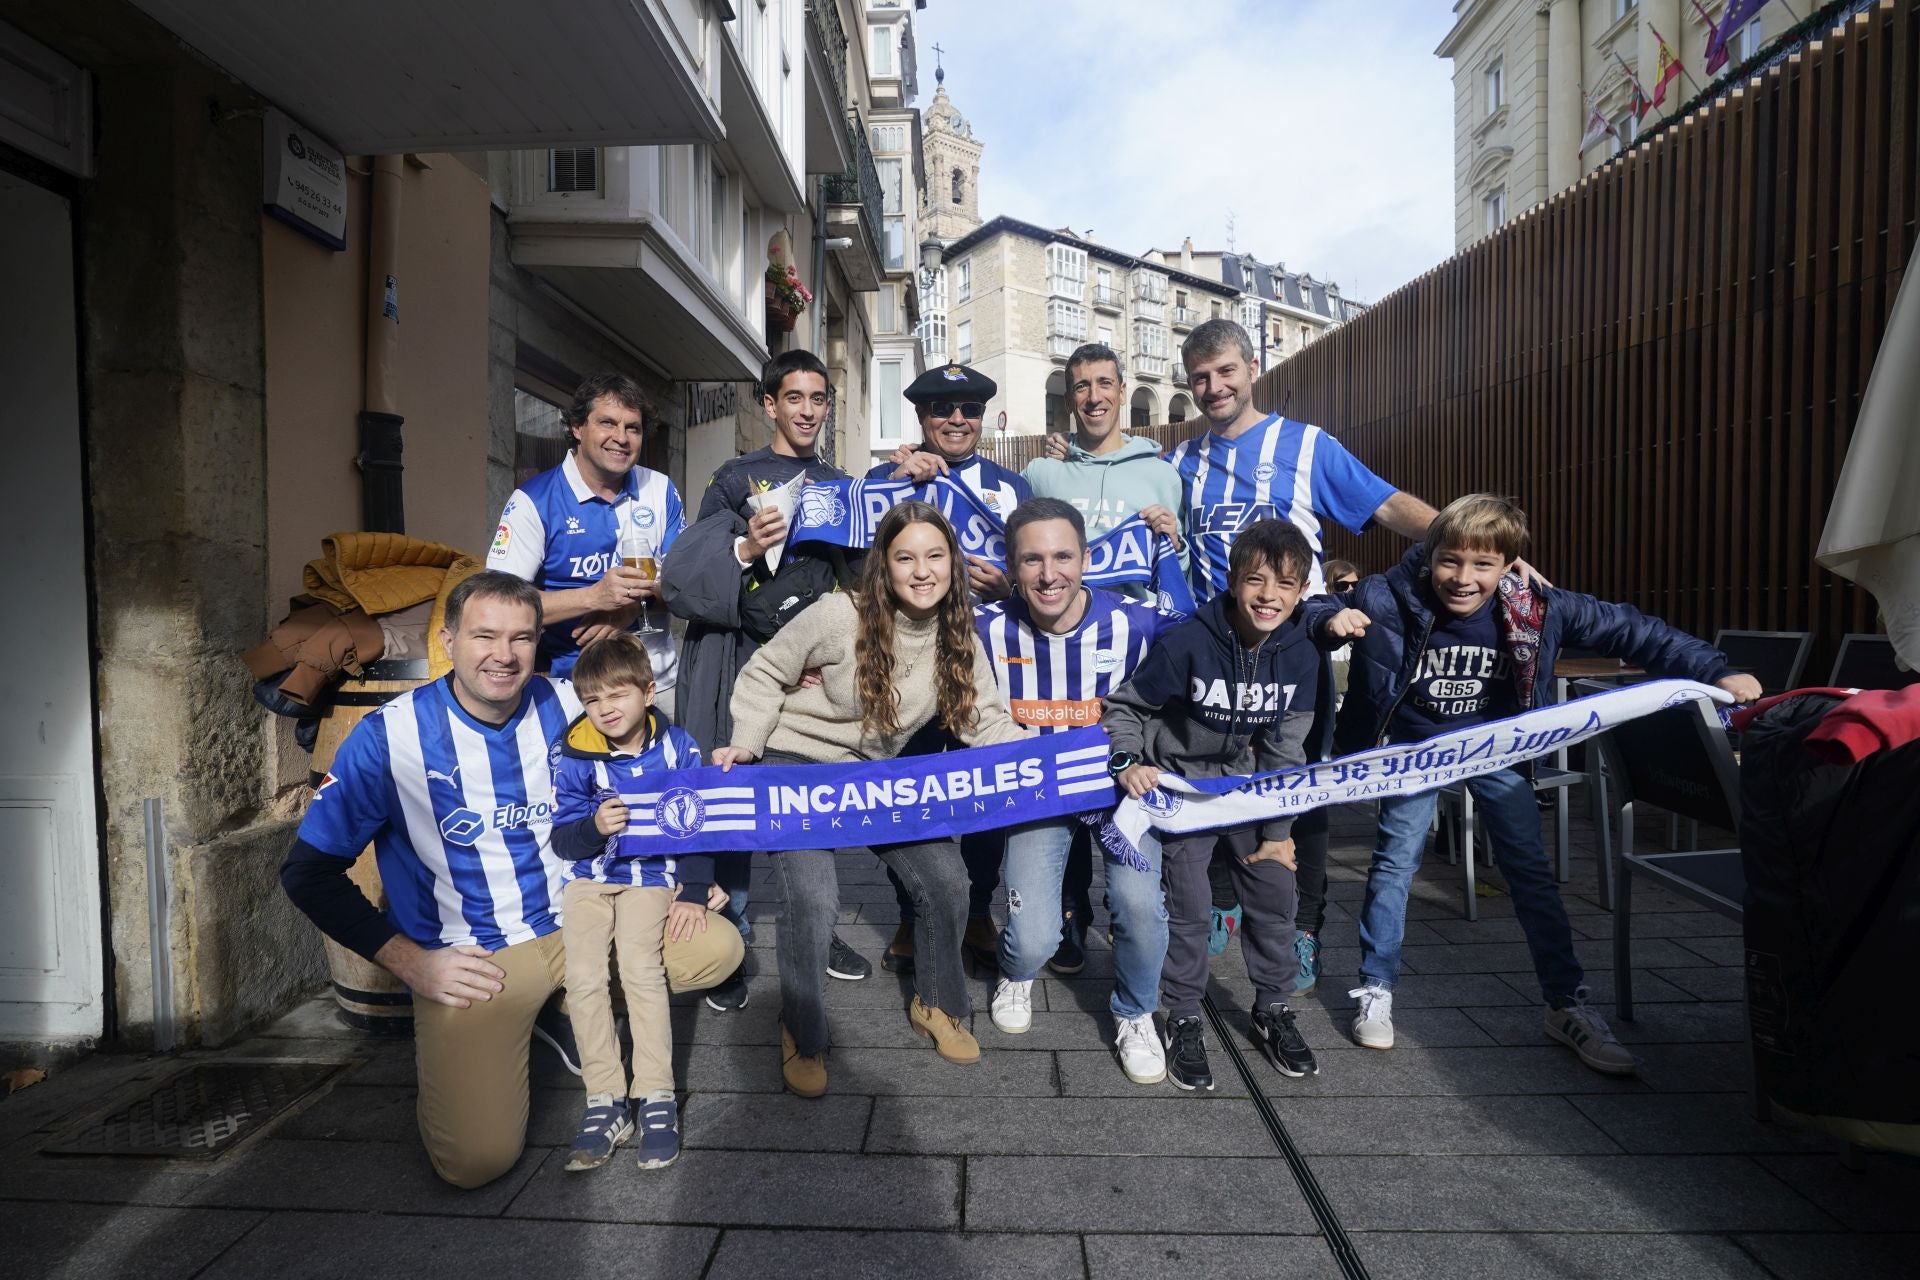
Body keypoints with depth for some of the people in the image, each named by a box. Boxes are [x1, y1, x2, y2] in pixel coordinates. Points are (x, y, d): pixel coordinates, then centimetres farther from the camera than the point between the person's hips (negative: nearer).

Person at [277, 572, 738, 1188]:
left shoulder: (568, 709, -5)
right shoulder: (389, 737, -13)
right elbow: (308, 871, -5)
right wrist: (409, 961, -10)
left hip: (577, 925, 4)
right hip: (467, 958, -3)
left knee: (717, 949, -9)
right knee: (477, 1158, -17)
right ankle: (444, 1041, 15)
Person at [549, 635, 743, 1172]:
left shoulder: (678, 747, -6)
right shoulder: (575, 758, -6)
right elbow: (562, 840, -3)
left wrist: (694, 892, -6)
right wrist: (595, 826, -25)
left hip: (652, 874, -1)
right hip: (588, 876, 2)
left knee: (640, 966, -20)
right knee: (582, 977, -14)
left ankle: (657, 1097, -9)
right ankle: (605, 1100, -2)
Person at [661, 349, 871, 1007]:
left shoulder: (840, 485, 15)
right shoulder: (735, 478, 2)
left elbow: (856, 579, 19)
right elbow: (684, 573, -8)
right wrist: (745, 547, -23)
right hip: (747, 659, -3)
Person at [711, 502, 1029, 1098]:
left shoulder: (959, 639, -7)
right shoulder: (839, 614, -21)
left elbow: (986, 722, -7)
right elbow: (764, 674, -8)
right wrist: (746, 743, -18)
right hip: (797, 764, -4)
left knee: (947, 882, -5)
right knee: (813, 903, -20)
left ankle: (936, 1004, 24)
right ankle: (801, 1037, 9)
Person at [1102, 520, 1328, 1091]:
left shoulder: (1300, 656, -10)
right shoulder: (1187, 644, -25)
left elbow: (1285, 750, -1)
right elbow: (1123, 706, -13)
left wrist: (1278, 830, 1)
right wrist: (1128, 761, -30)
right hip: (1180, 784, -4)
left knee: (1275, 891, 4)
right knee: (1189, 906, -4)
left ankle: (1273, 1010, 27)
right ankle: (1184, 1020, 17)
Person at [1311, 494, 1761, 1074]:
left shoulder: (1539, 608, -20)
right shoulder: (1389, 599, -26)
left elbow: (1630, 630, -10)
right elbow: (1316, 609, -15)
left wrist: (1715, 672, -14)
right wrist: (1331, 619, -39)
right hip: (1415, 745, -2)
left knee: (1532, 872, 5)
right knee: (1394, 862, -1)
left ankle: (1568, 1004, 21)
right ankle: (1376, 989, 15)